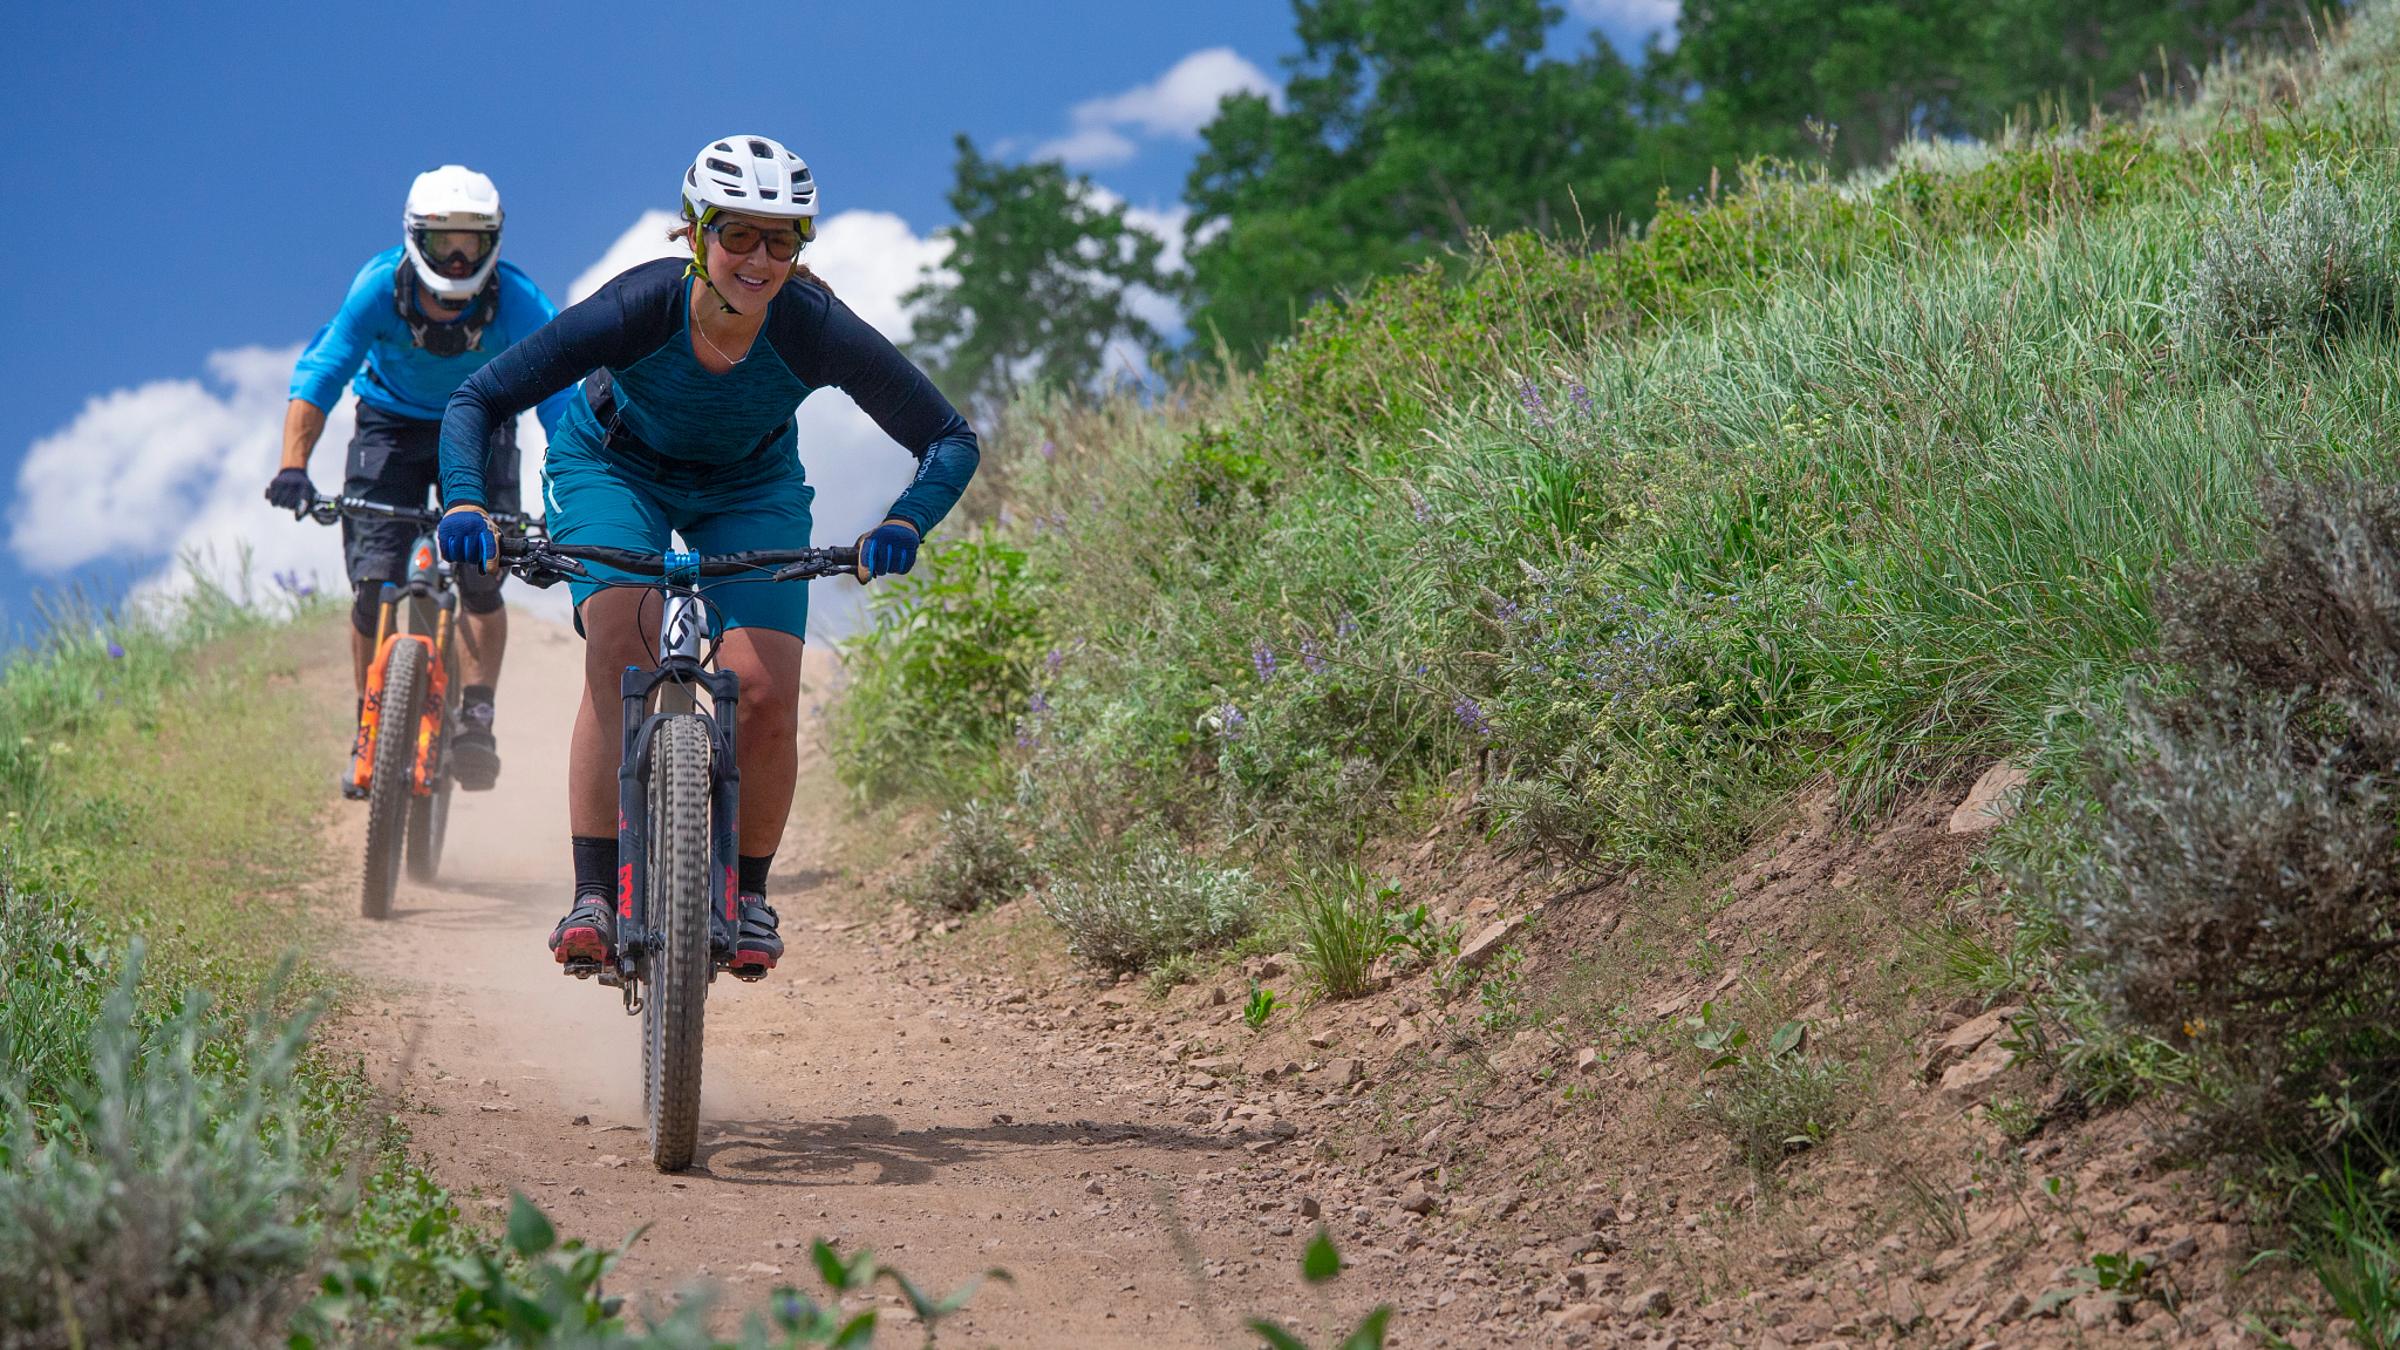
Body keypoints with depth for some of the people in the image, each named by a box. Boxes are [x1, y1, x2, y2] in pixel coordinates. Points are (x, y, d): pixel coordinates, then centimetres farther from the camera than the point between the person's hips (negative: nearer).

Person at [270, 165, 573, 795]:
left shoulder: (517, 302, -28)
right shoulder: (379, 288, -26)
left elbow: (559, 399, -31)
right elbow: (318, 377, -28)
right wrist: (293, 467, -41)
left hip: (479, 429, 0)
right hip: (393, 426, 0)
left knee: (480, 578, -18)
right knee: (374, 582, -11)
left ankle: (475, 718, -7)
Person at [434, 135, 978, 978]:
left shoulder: (817, 330, -32)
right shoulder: (638, 308, -34)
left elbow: (949, 440, -24)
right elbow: (477, 402, -27)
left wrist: (905, 523, -42)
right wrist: (465, 503, -44)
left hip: (751, 487, 1)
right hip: (612, 466, -1)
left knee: (765, 697, -16)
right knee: (621, 658, -27)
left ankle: (748, 894, 8)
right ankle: (594, 897, -20)